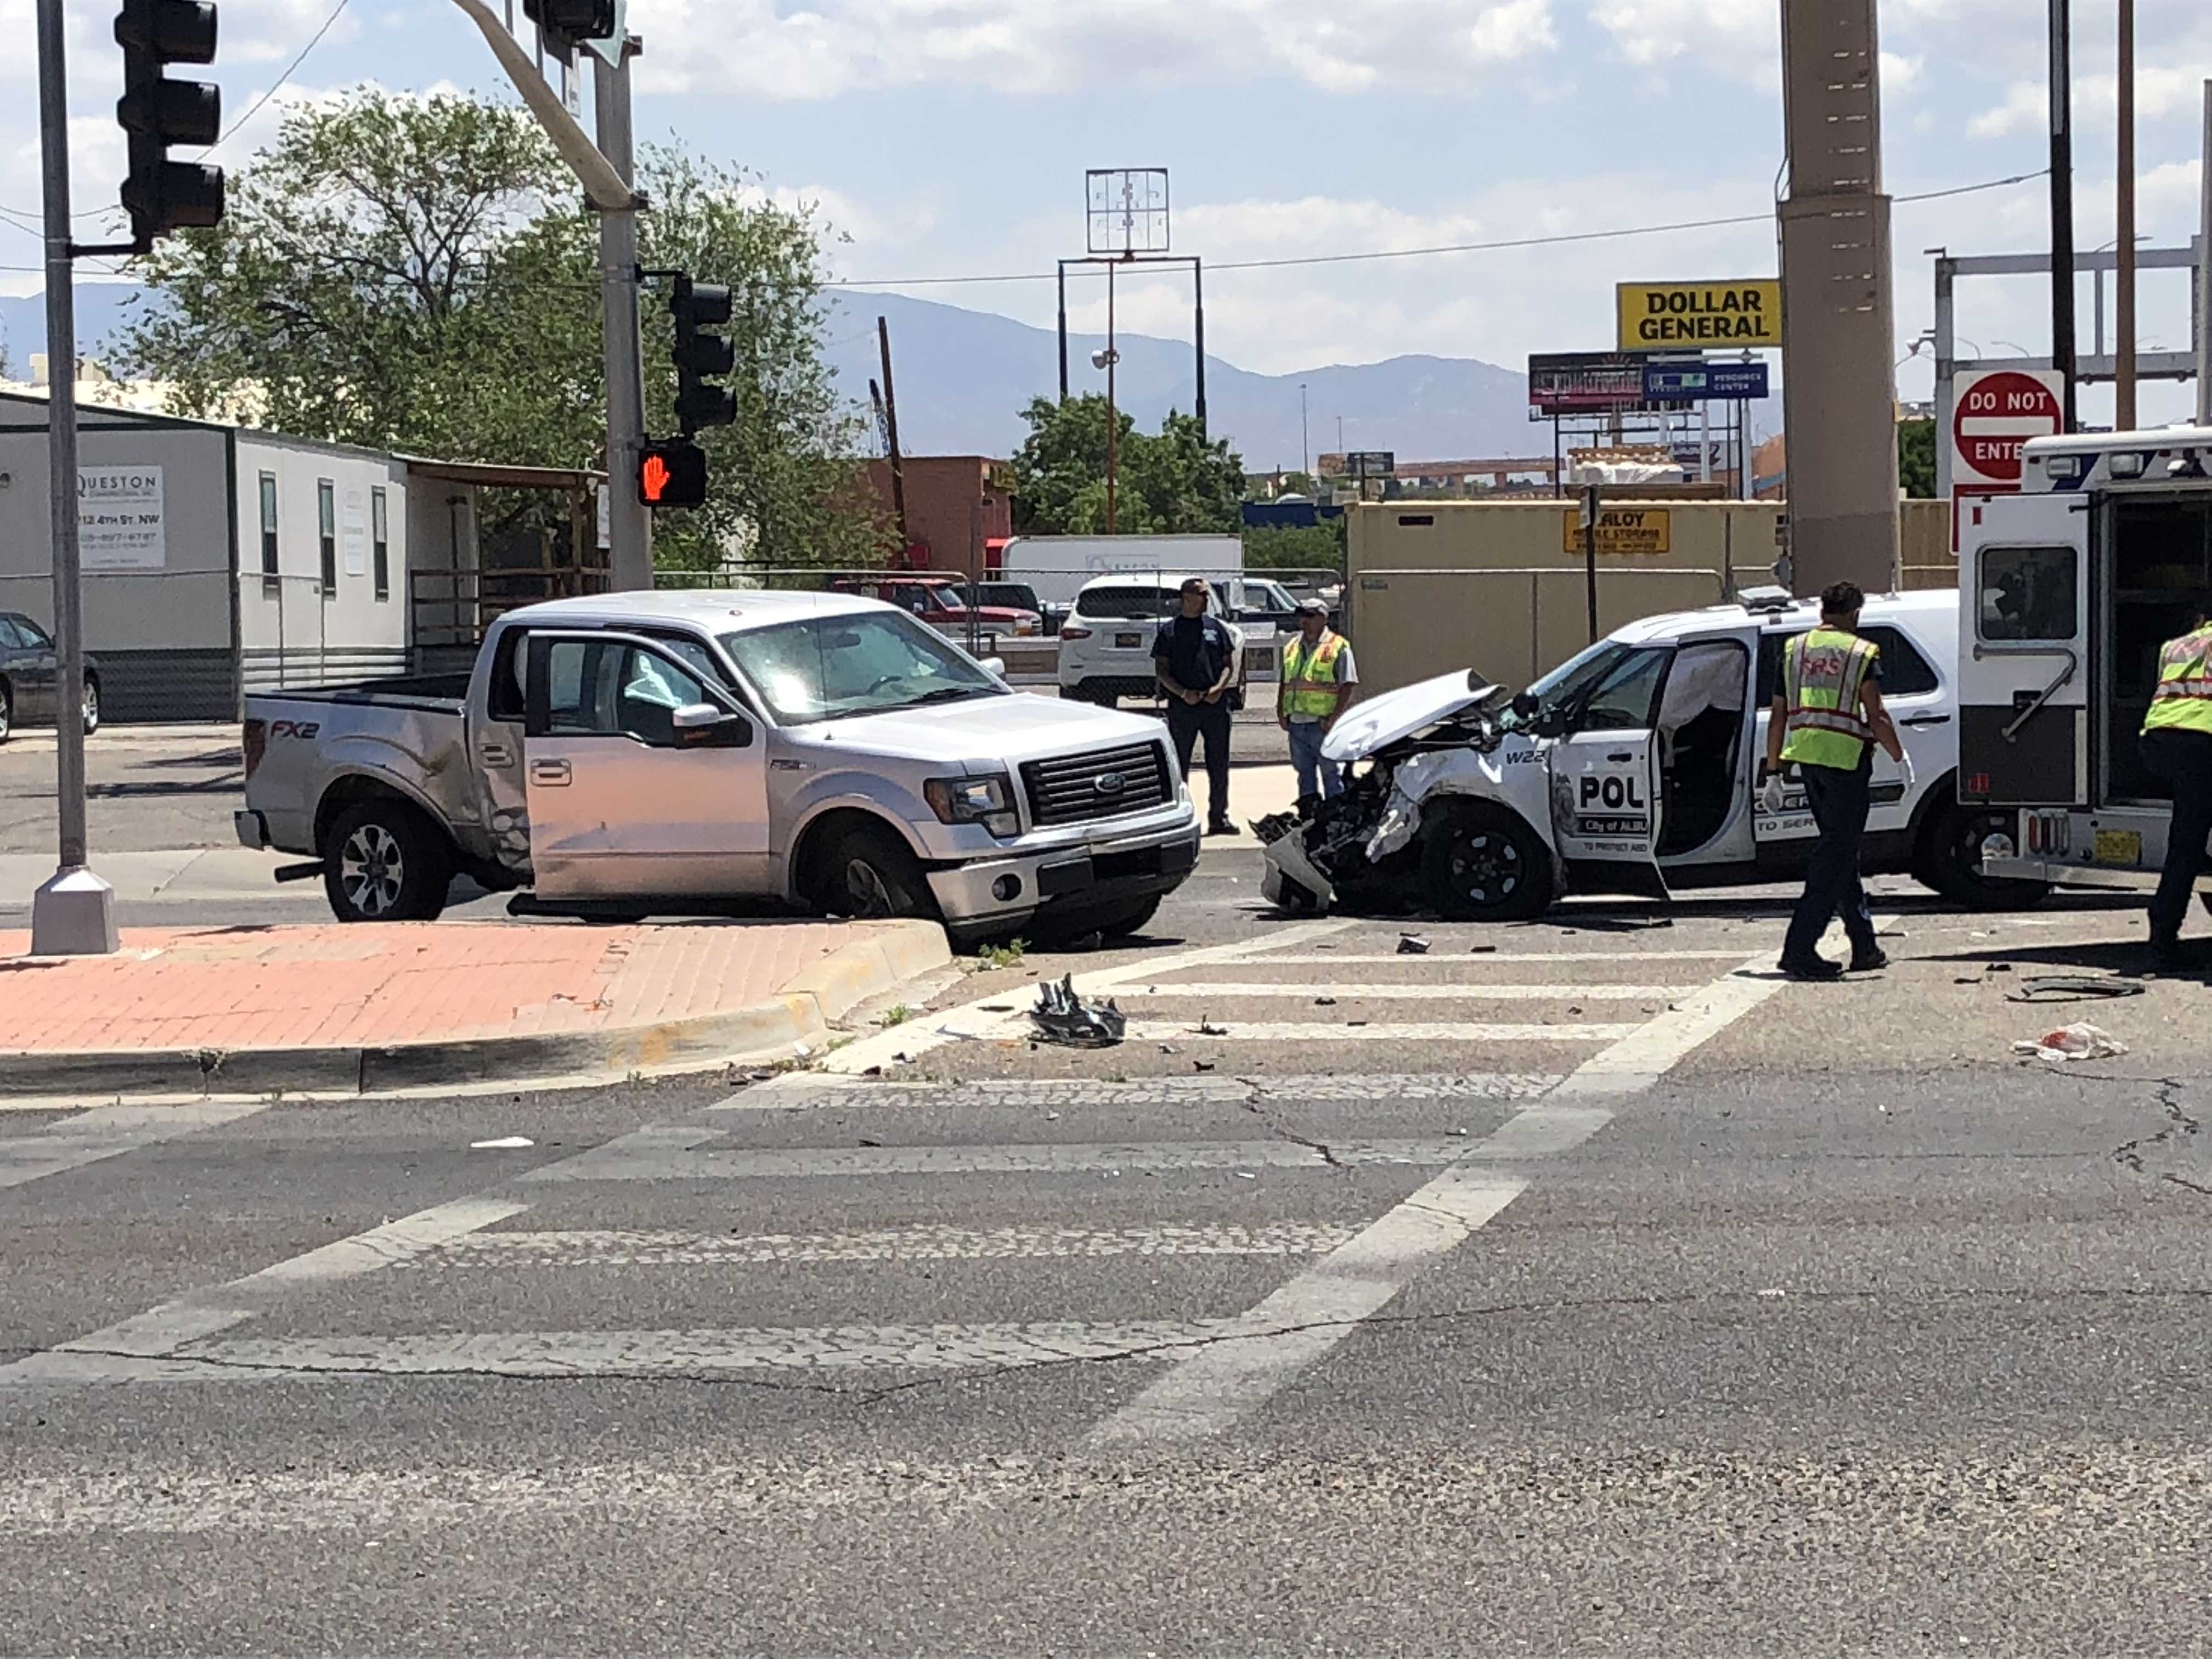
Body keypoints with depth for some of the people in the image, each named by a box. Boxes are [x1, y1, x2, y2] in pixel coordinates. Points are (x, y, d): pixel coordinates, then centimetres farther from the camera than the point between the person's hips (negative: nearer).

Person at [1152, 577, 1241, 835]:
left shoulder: (1217, 627, 12)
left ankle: (1219, 818, 12)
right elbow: (1161, 670, 1)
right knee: (1179, 766, 0)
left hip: (1215, 705, 2)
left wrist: (1219, 688, -7)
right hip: (1181, 707, -2)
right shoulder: (1169, 630, 4)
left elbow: (1229, 665, 13)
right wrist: (1183, 693, -13)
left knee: (1219, 765, 5)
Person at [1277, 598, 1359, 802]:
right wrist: (1281, 713, 8)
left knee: (1332, 776, -3)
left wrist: (1333, 719, -16)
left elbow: (1347, 686, -9)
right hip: (1296, 723, 6)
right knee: (1305, 776, 13)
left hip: (1324, 726, -6)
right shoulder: (1292, 648, 16)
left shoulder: (1338, 647, -4)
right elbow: (1284, 684, 21)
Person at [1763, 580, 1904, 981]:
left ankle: (1865, 946, 23)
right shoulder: (1862, 653, -3)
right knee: (1836, 856, -2)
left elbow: (1779, 717, 13)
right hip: (1846, 757, -6)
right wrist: (1899, 757, 3)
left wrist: (1773, 773, 16)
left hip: (1806, 756, 6)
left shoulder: (1794, 649, 13)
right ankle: (1799, 949, -10)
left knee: (1838, 849, 17)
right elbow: (1876, 717, -10)